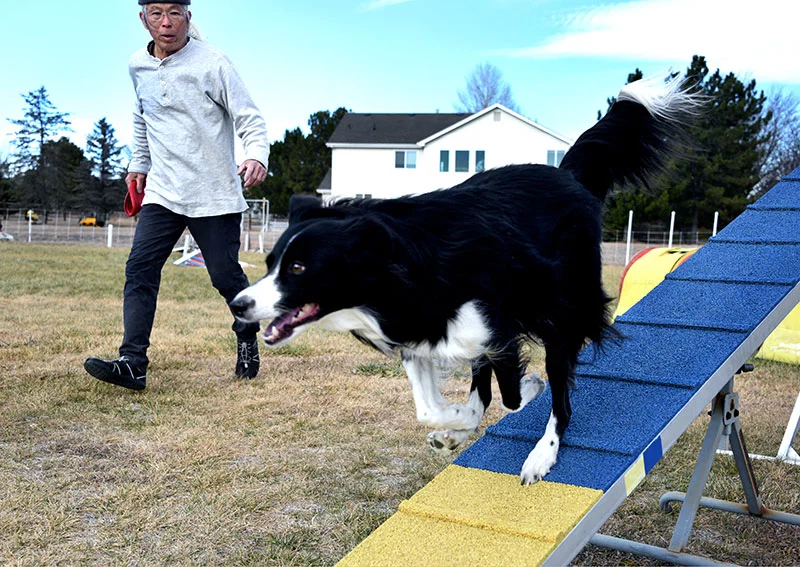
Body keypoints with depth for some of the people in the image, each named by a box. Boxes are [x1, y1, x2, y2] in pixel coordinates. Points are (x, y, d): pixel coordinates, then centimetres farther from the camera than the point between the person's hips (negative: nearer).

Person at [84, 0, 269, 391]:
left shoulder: (211, 64, -10)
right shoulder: (138, 66, 8)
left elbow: (249, 118, -11)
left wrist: (256, 155, -30)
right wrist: (139, 163, 27)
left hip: (214, 196, -5)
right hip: (162, 193, 5)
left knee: (225, 275, 0)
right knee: (139, 269, -8)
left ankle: (247, 337, 28)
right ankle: (132, 363, -9)